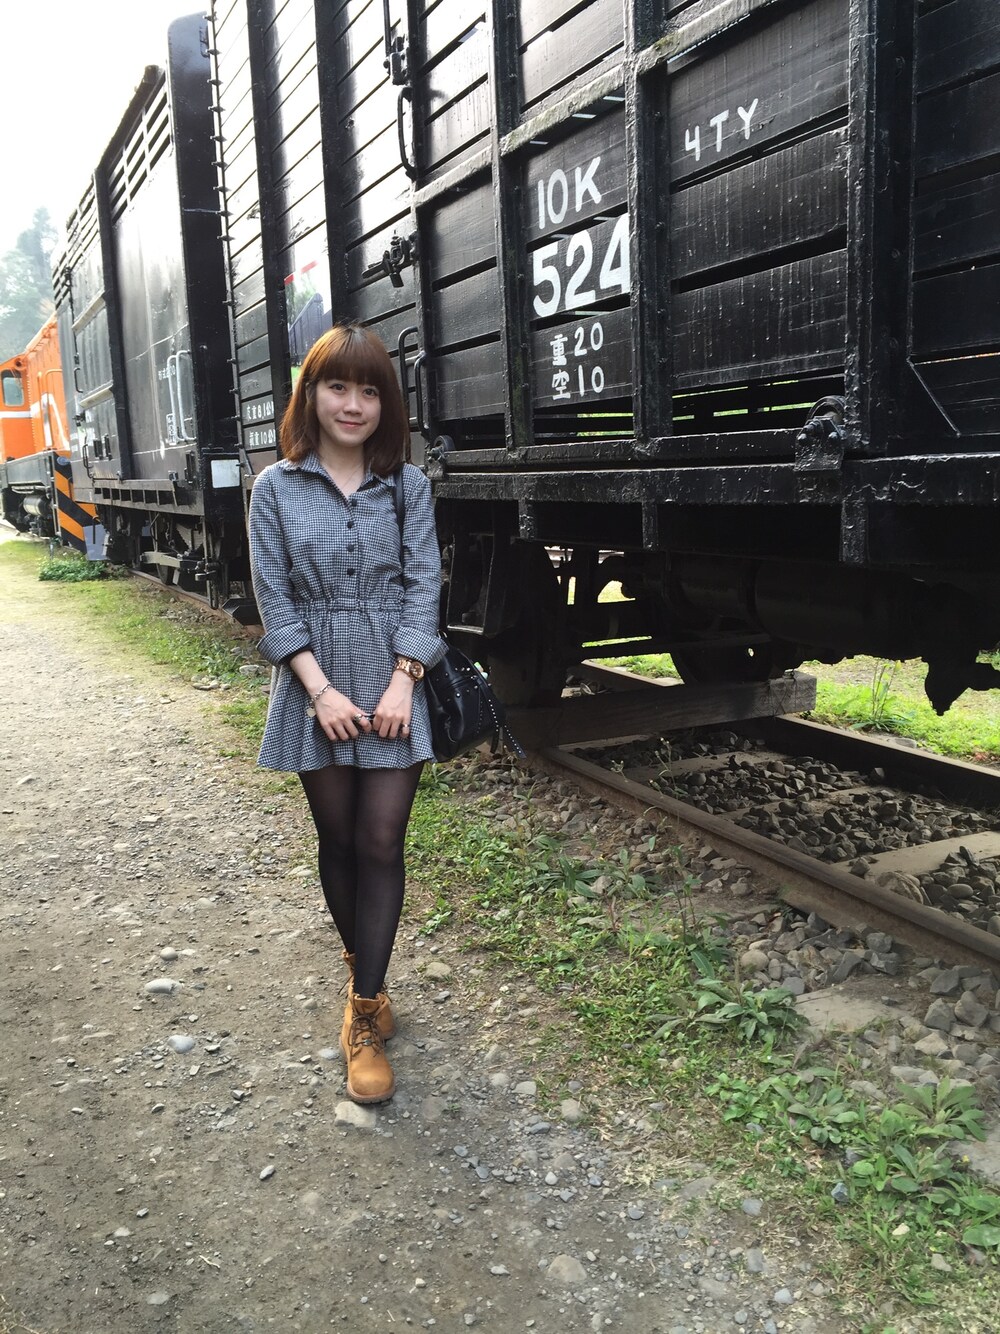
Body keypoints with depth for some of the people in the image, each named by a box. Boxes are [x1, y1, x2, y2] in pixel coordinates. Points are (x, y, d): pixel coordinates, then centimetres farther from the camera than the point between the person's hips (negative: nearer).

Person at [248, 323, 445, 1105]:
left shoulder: (408, 485, 2)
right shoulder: (277, 488, 0)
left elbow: (423, 587, -2)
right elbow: (275, 599, -4)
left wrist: (402, 683, -13)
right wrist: (321, 690, -13)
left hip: (394, 685, 0)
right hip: (316, 688, 1)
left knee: (381, 842, -2)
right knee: (339, 841, 12)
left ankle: (366, 1017, 6)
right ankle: (363, 974, 32)